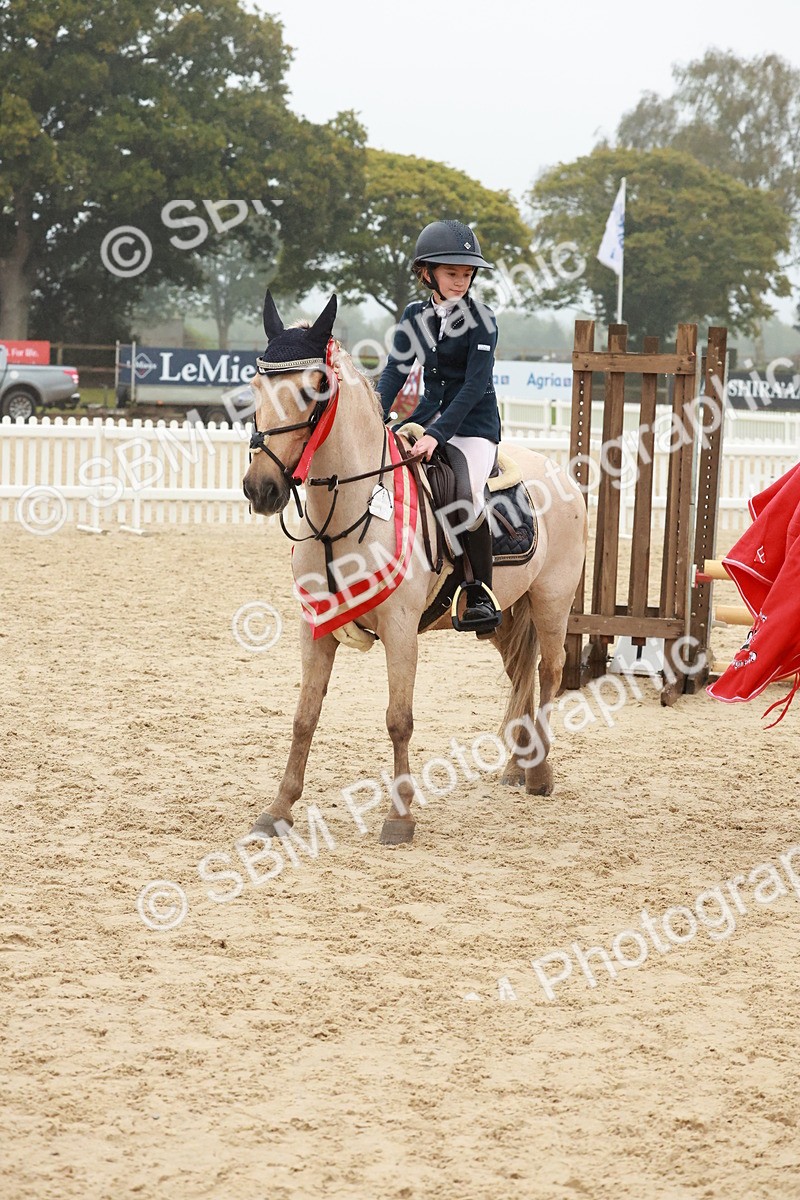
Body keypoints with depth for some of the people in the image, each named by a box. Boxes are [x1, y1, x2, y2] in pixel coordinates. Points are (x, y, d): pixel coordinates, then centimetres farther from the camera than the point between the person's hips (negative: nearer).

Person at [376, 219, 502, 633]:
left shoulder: (481, 321, -11)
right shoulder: (416, 316, 5)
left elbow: (475, 385, -17)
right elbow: (395, 370, 2)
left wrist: (438, 434, -26)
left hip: (474, 424, -6)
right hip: (429, 415, 6)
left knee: (467, 494, -28)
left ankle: (480, 596, -17)